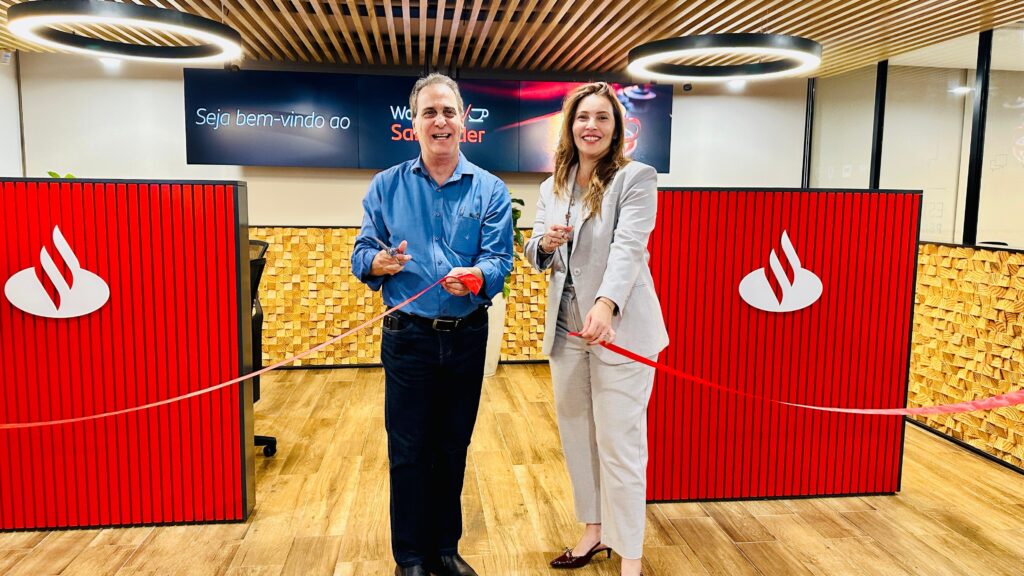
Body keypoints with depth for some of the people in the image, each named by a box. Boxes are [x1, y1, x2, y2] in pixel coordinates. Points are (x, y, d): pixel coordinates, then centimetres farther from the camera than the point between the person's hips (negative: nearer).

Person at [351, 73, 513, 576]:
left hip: (468, 337, 1)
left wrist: (476, 276, -30)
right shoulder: (386, 186, 3)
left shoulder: (490, 190, 2)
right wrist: (379, 262, -22)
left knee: (453, 448, 14)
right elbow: (361, 255, 1)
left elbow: (500, 260, -8)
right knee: (408, 450, 5)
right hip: (407, 337, -1)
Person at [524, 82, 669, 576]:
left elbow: (628, 247, -20)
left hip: (620, 328, -6)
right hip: (565, 328, 6)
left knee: (619, 443, -3)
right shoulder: (553, 186, 12)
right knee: (576, 435, 14)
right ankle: (595, 530, 32)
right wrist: (544, 244, -9)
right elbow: (536, 256, 15)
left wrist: (605, 305, -37)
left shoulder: (636, 178, -6)